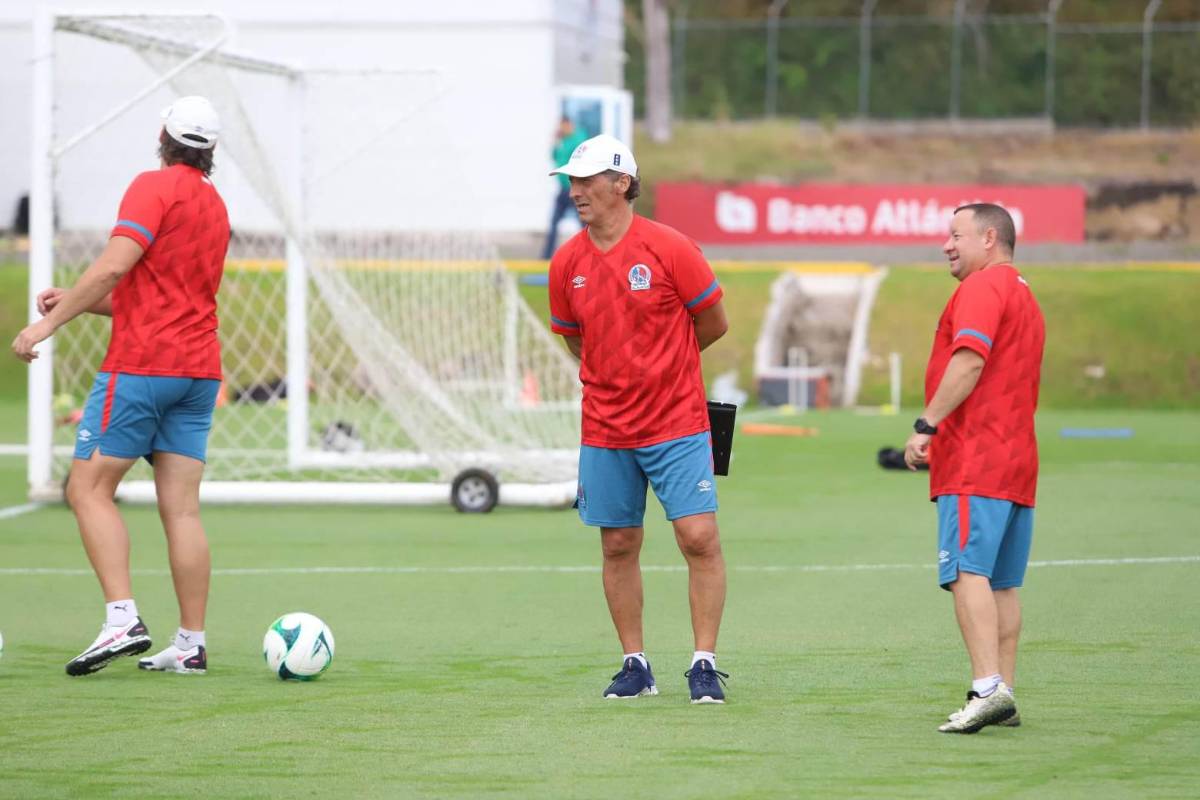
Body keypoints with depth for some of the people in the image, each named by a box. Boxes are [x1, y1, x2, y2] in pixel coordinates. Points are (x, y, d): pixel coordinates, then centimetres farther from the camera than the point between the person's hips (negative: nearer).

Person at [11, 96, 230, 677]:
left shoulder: (155, 187, -7)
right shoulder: (214, 205, 18)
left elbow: (114, 265, -19)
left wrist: (48, 324, -16)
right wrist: (75, 300, 18)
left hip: (140, 367, -7)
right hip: (199, 368, 7)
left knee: (89, 489, -4)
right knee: (181, 507, 4)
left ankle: (123, 619, -18)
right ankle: (190, 645, 0)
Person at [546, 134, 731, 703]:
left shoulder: (669, 249, -10)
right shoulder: (567, 263, 1)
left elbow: (713, 324, 1)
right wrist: (621, 375, 10)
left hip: (676, 425, -3)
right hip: (605, 431, 4)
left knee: (699, 538, -8)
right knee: (618, 546, 7)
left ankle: (704, 665, 0)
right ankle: (635, 666, 18)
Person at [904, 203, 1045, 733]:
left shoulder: (983, 286, -6)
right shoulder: (1025, 297, 25)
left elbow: (970, 360, -20)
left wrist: (926, 425, -21)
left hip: (975, 461, -10)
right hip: (1017, 460, 10)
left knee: (968, 573, -16)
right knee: (1001, 584, 9)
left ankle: (988, 688, -27)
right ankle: (1003, 698, 7)